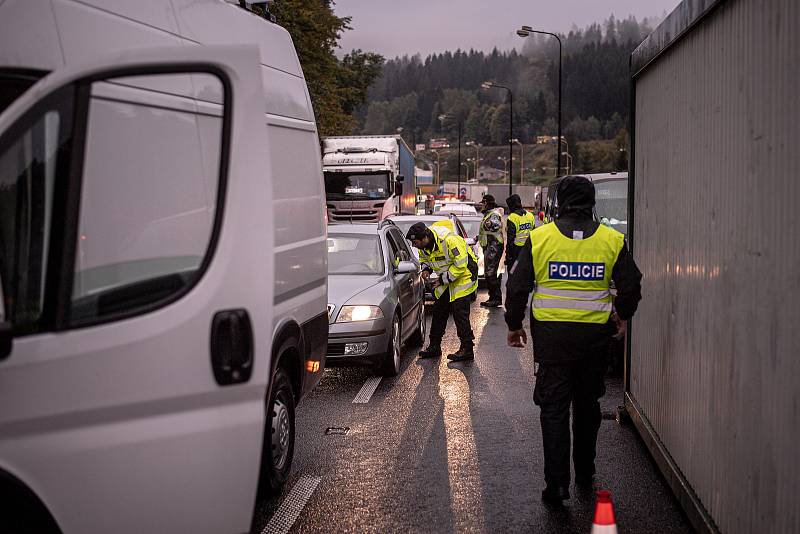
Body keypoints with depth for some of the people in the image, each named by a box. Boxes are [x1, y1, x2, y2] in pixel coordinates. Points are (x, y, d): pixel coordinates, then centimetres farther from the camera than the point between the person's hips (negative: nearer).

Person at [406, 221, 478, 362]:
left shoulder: (450, 241, -32)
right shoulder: (423, 245, -7)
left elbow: (461, 265, -28)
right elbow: (424, 258, 15)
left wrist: (443, 279, -24)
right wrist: (426, 268, -7)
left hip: (464, 276, -8)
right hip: (446, 280, 8)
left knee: (460, 313, -11)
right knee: (438, 311, 9)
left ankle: (467, 349, -4)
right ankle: (434, 346, 18)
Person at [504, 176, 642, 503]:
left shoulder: (539, 238, -4)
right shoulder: (612, 240, -1)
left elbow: (517, 286, -2)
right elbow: (630, 286, 4)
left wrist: (513, 324, 10)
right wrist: (622, 316, 22)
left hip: (551, 334, -2)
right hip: (594, 334, 2)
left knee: (553, 408, 3)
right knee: (587, 405, 18)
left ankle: (557, 483, -1)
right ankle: (585, 473, 31)